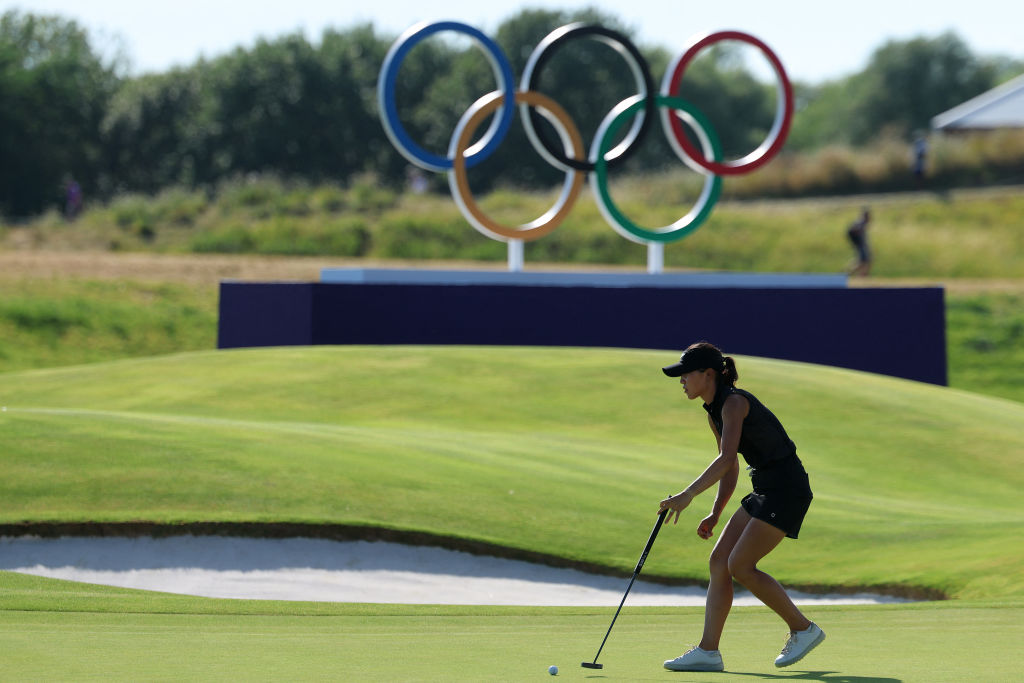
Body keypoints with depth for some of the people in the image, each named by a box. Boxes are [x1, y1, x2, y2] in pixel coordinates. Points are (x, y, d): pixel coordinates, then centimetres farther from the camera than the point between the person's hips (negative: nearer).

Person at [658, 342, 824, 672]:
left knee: (740, 565, -13)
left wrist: (688, 494, -38)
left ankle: (803, 629, 1)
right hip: (765, 490, 10)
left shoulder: (734, 402, -18)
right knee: (719, 561, 2)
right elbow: (730, 468, 21)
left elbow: (726, 459, -31)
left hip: (786, 489, -10)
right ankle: (708, 651, 1)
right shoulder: (714, 412, 12)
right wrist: (715, 514, 13)